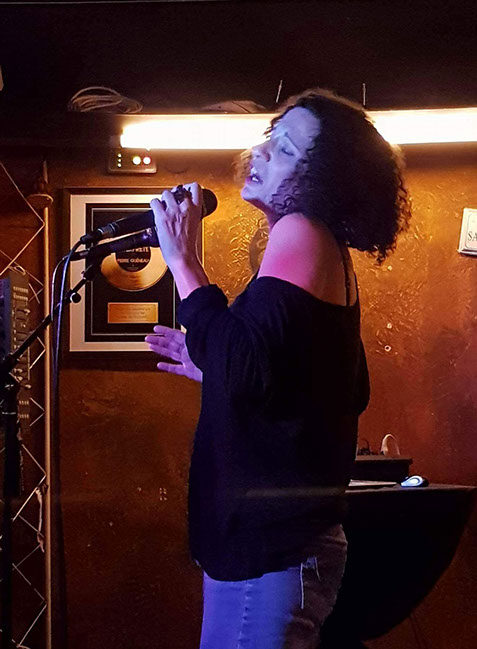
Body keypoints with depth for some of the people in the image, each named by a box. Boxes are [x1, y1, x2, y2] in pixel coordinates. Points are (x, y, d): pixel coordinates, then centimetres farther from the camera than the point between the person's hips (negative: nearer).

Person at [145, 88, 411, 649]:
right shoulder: (330, 255, 15)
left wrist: (181, 260, -18)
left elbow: (246, 367, -27)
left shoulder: (301, 231, -13)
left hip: (271, 544, -10)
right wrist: (208, 365, 22)